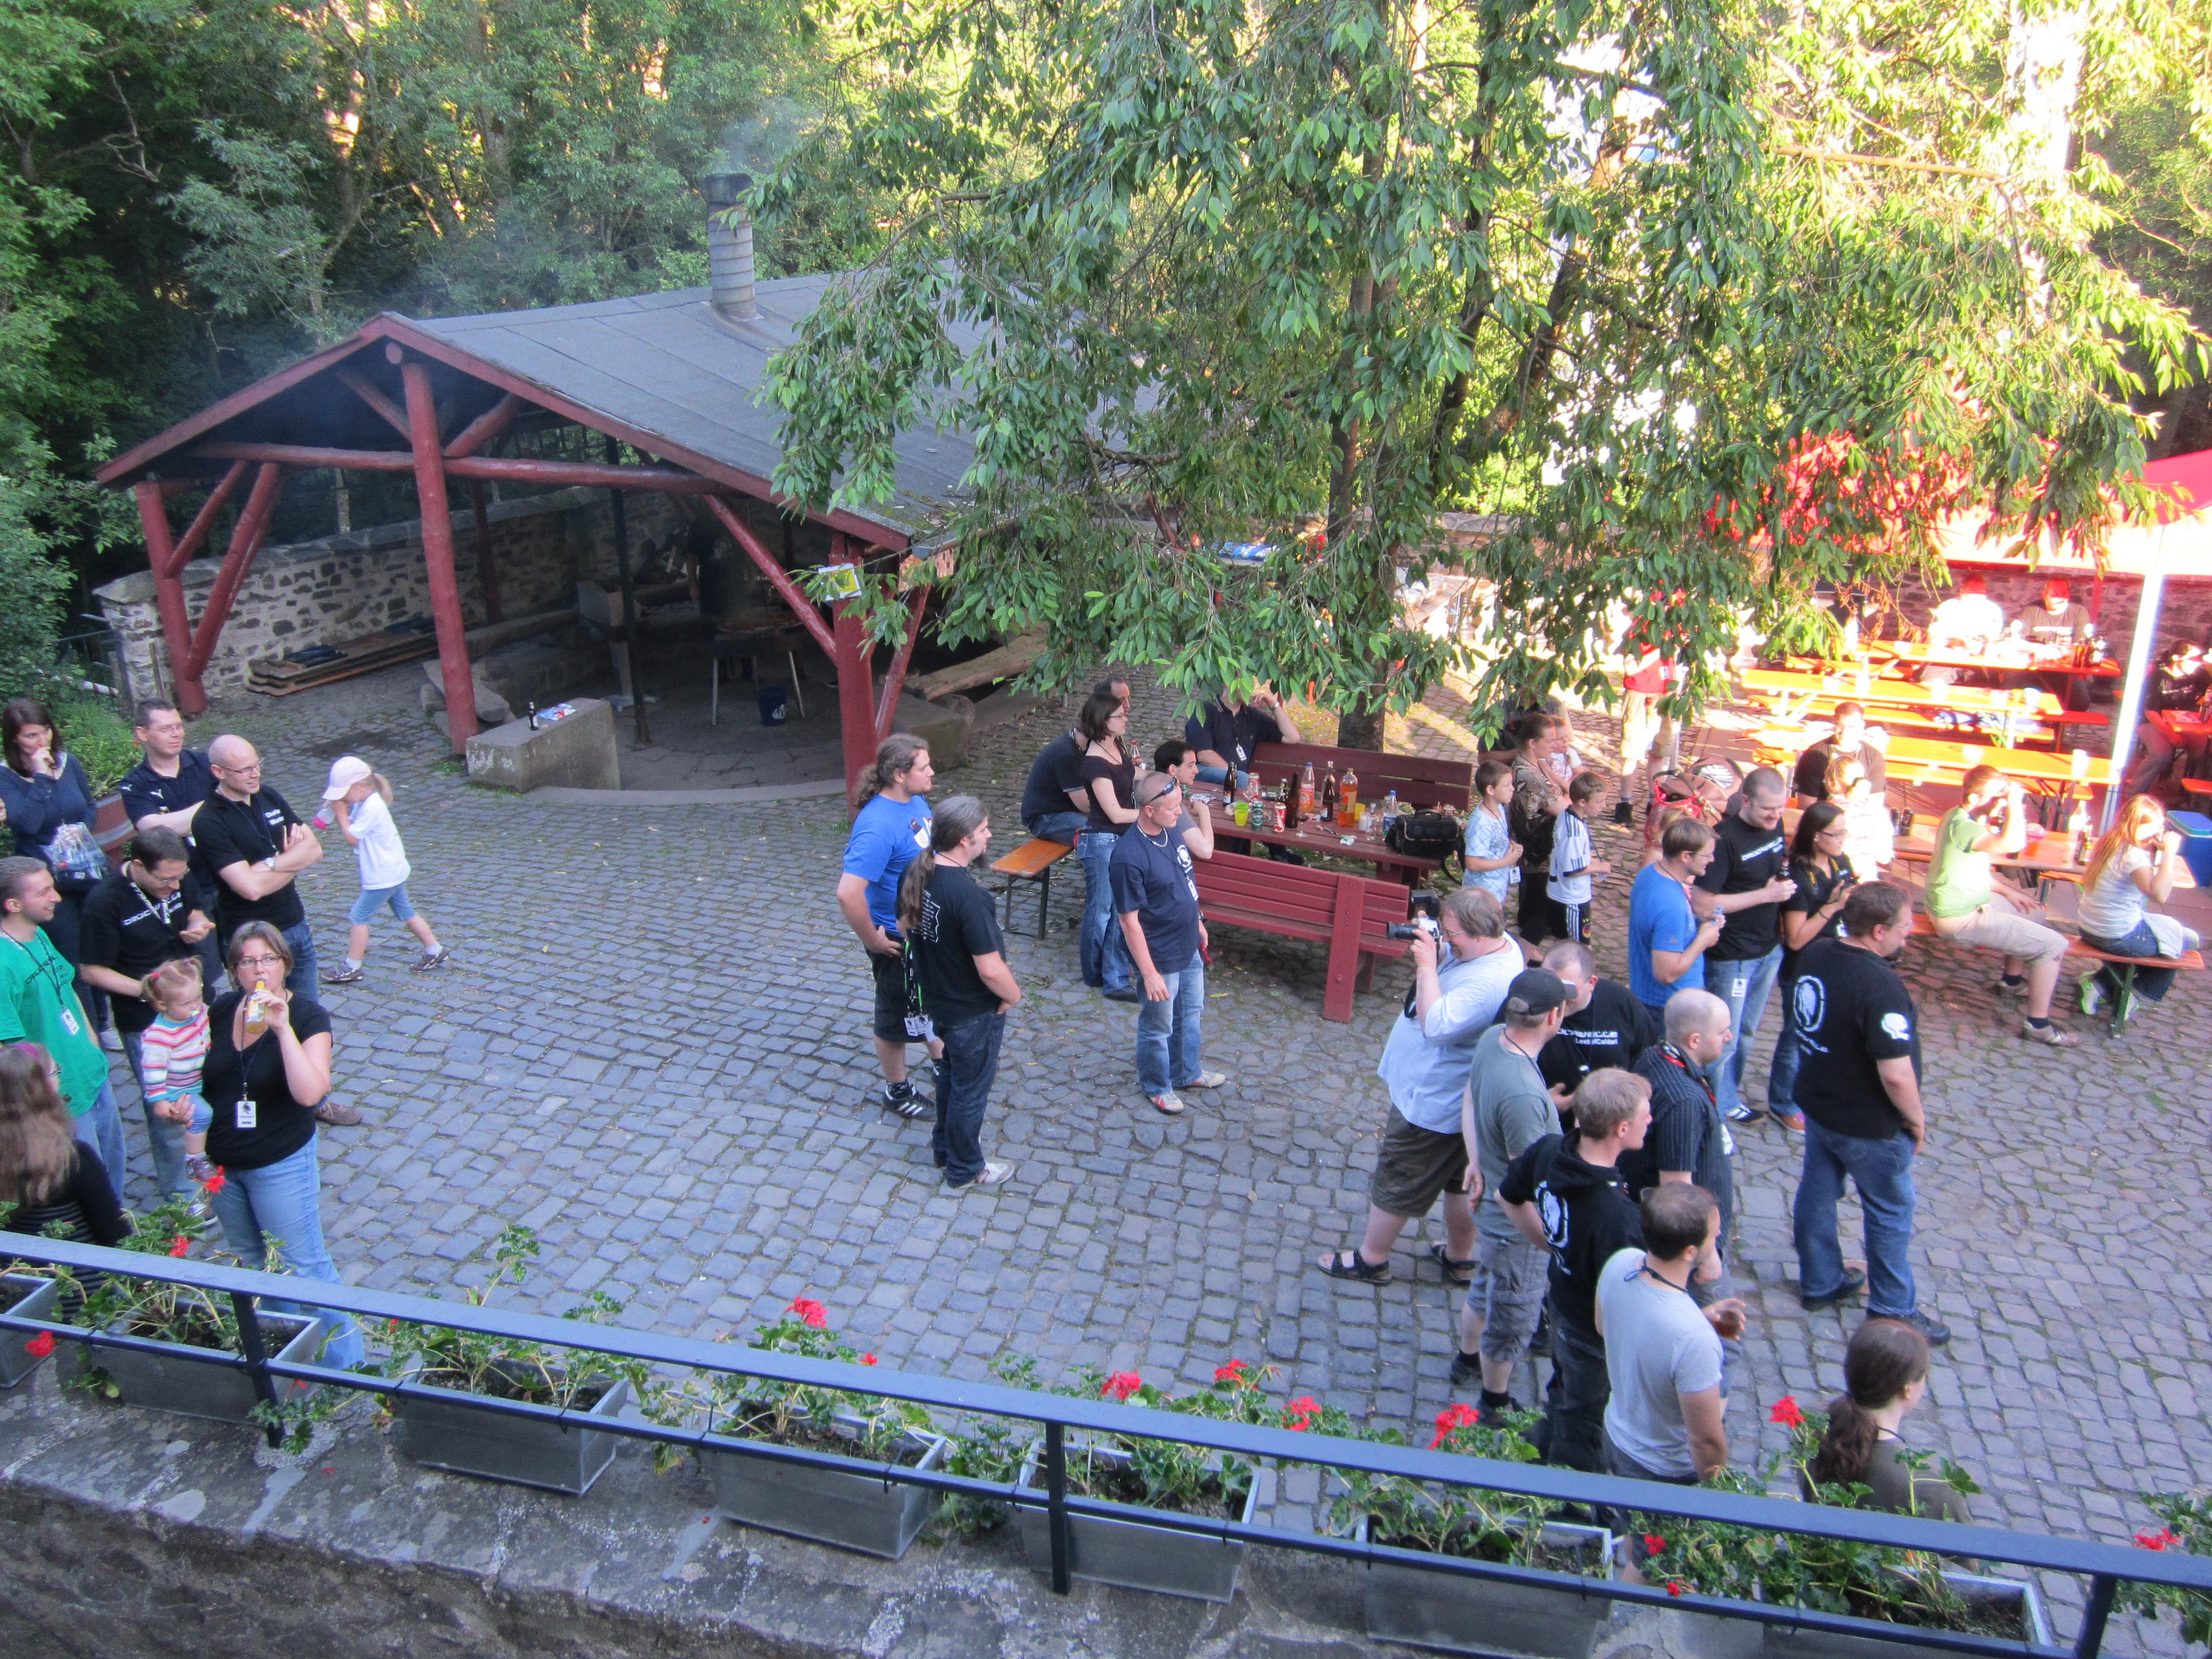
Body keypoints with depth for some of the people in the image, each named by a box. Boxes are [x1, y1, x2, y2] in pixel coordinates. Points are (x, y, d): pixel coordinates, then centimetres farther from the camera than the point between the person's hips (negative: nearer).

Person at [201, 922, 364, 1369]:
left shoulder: (308, 1017, -18)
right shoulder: (220, 1010, -3)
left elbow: (310, 1093, -31)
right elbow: (199, 1072, 14)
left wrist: (283, 1028, -35)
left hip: (281, 1164, -6)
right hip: (220, 1163, 6)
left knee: (304, 1265, 1)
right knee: (248, 1259, 22)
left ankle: (344, 1359, 13)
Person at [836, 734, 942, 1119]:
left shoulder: (916, 800, -5)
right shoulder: (878, 827, -33)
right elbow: (848, 894, -37)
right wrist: (872, 941, -25)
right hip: (897, 940, -8)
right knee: (897, 1015, 13)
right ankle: (897, 1091, 35)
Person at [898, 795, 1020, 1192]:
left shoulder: (916, 874, -10)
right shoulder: (968, 896, -35)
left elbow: (905, 926, 6)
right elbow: (991, 969, -32)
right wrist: (1013, 995, -12)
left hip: (936, 998, 8)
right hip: (974, 1011, -8)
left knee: (950, 1073, 30)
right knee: (971, 1089, 14)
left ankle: (945, 1144, 50)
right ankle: (964, 1170, 33)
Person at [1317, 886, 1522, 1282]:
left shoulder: (1489, 982, -35)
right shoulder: (1494, 943, -4)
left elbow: (1436, 1025, -38)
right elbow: (1445, 963, 8)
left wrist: (1427, 964, -31)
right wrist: (1430, 946, -13)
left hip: (1433, 1103, -10)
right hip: (1455, 1099, 10)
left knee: (1395, 1180, 10)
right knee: (1458, 1180, 25)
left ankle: (1371, 1260, 29)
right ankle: (1460, 1258, 43)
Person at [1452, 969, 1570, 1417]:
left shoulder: (1493, 1038, -11)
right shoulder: (1523, 1094, -39)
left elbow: (1469, 1099, 5)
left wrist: (1477, 1164, 2)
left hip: (1492, 1204, 8)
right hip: (1517, 1224, -8)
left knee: (1486, 1291, 32)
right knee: (1512, 1317, 17)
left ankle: (1467, 1361, 56)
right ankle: (1495, 1403, 39)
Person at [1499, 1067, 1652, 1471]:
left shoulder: (1548, 1150, -19)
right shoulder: (1619, 1216, -41)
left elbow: (1509, 1197, 2)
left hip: (1559, 1298, 7)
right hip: (1593, 1334, -7)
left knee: (1563, 1392, 34)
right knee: (1583, 1427, 22)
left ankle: (1543, 1459, 59)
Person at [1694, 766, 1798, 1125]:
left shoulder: (1775, 825, 0)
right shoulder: (1725, 839, -23)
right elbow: (1705, 902, -25)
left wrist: (1786, 884, 2)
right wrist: (1766, 894, -24)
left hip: (1770, 949, 7)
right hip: (1732, 957, -7)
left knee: (1748, 1029, 22)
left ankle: (1730, 1084, 40)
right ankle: (1721, 1102, 23)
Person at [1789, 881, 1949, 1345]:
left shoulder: (1816, 954, -7)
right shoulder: (1880, 986, -33)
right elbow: (1895, 1074, -31)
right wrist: (1916, 1119, -13)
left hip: (1817, 1101, 7)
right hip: (1868, 1125, -7)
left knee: (1817, 1194, 21)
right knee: (1891, 1213, 13)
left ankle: (1820, 1283, 40)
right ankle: (1893, 1310, 30)